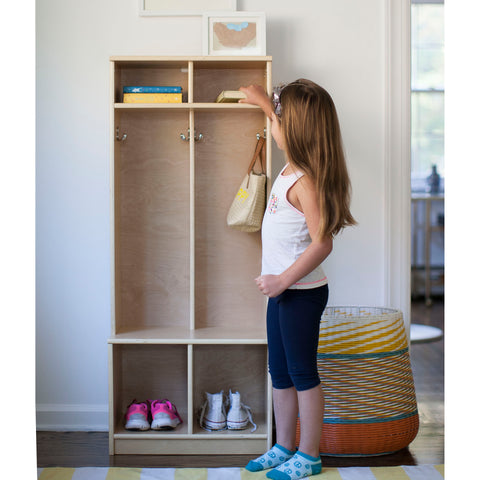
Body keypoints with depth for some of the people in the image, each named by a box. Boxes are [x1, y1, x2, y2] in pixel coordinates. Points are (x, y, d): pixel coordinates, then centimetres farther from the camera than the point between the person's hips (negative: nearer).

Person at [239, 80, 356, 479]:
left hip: (302, 292, -9)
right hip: (283, 289, 9)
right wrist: (262, 100, 38)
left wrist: (283, 280, -24)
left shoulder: (306, 181, -22)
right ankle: (284, 448, 28)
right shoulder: (292, 167, 5)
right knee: (280, 372, 16)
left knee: (302, 372, 2)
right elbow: (286, 130, 29)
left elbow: (322, 243, -27)